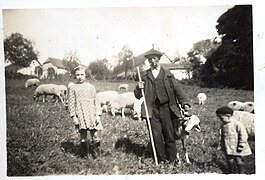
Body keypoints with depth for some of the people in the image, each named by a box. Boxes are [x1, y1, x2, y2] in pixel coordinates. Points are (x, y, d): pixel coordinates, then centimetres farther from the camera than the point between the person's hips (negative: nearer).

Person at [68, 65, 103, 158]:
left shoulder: (91, 87, 9)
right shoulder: (72, 87, 3)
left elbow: (95, 102, 10)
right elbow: (71, 103, 1)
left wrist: (97, 114, 1)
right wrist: (73, 116, -5)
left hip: (92, 115, 2)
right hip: (80, 115, -1)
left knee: (95, 135, -1)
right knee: (83, 136, 6)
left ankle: (96, 153, 17)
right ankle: (84, 153, 21)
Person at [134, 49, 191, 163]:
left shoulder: (167, 74, 9)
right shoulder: (144, 76, 10)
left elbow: (177, 89, 5)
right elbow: (138, 96, 11)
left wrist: (184, 103, -8)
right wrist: (138, 88, -11)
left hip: (166, 108, -1)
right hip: (152, 110, 1)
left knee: (169, 135, 3)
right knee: (156, 136, 4)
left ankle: (172, 159, 19)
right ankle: (161, 159, 19)